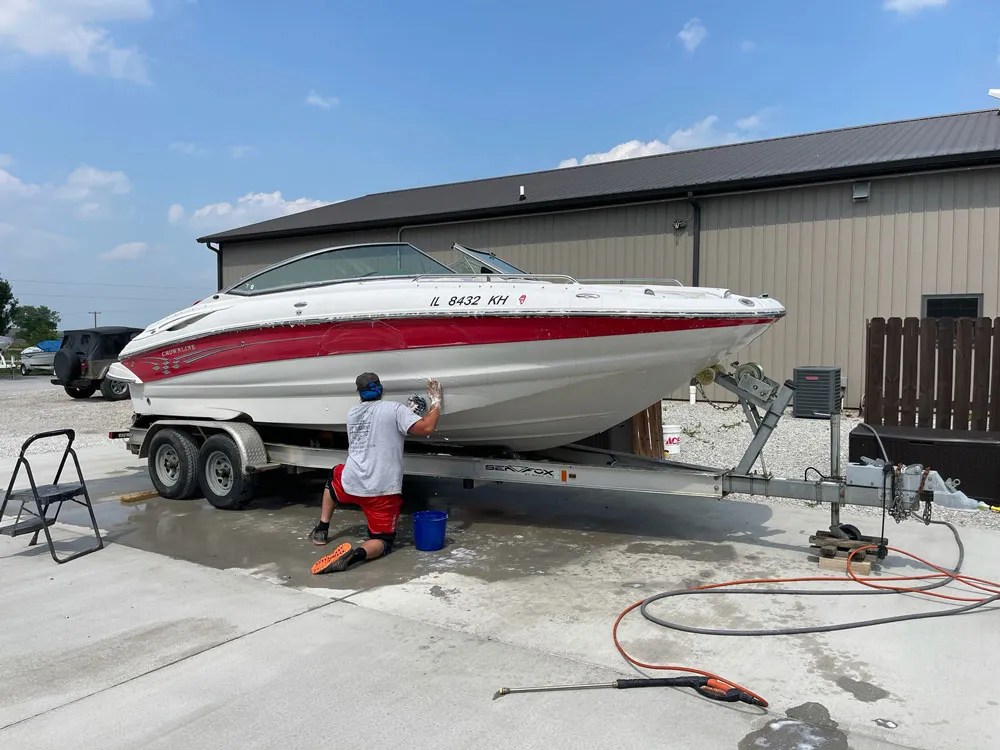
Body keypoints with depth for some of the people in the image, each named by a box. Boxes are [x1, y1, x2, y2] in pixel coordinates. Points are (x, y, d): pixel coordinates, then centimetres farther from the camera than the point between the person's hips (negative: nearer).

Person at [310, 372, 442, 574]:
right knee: (383, 542, 9)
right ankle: (356, 553, -24)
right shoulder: (394, 409, -7)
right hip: (382, 491, -5)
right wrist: (436, 402, -1)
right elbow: (426, 428, -16)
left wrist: (408, 411, 23)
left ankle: (322, 530, 35)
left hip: (350, 484, 5)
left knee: (334, 477, 40)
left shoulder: (352, 413, 13)